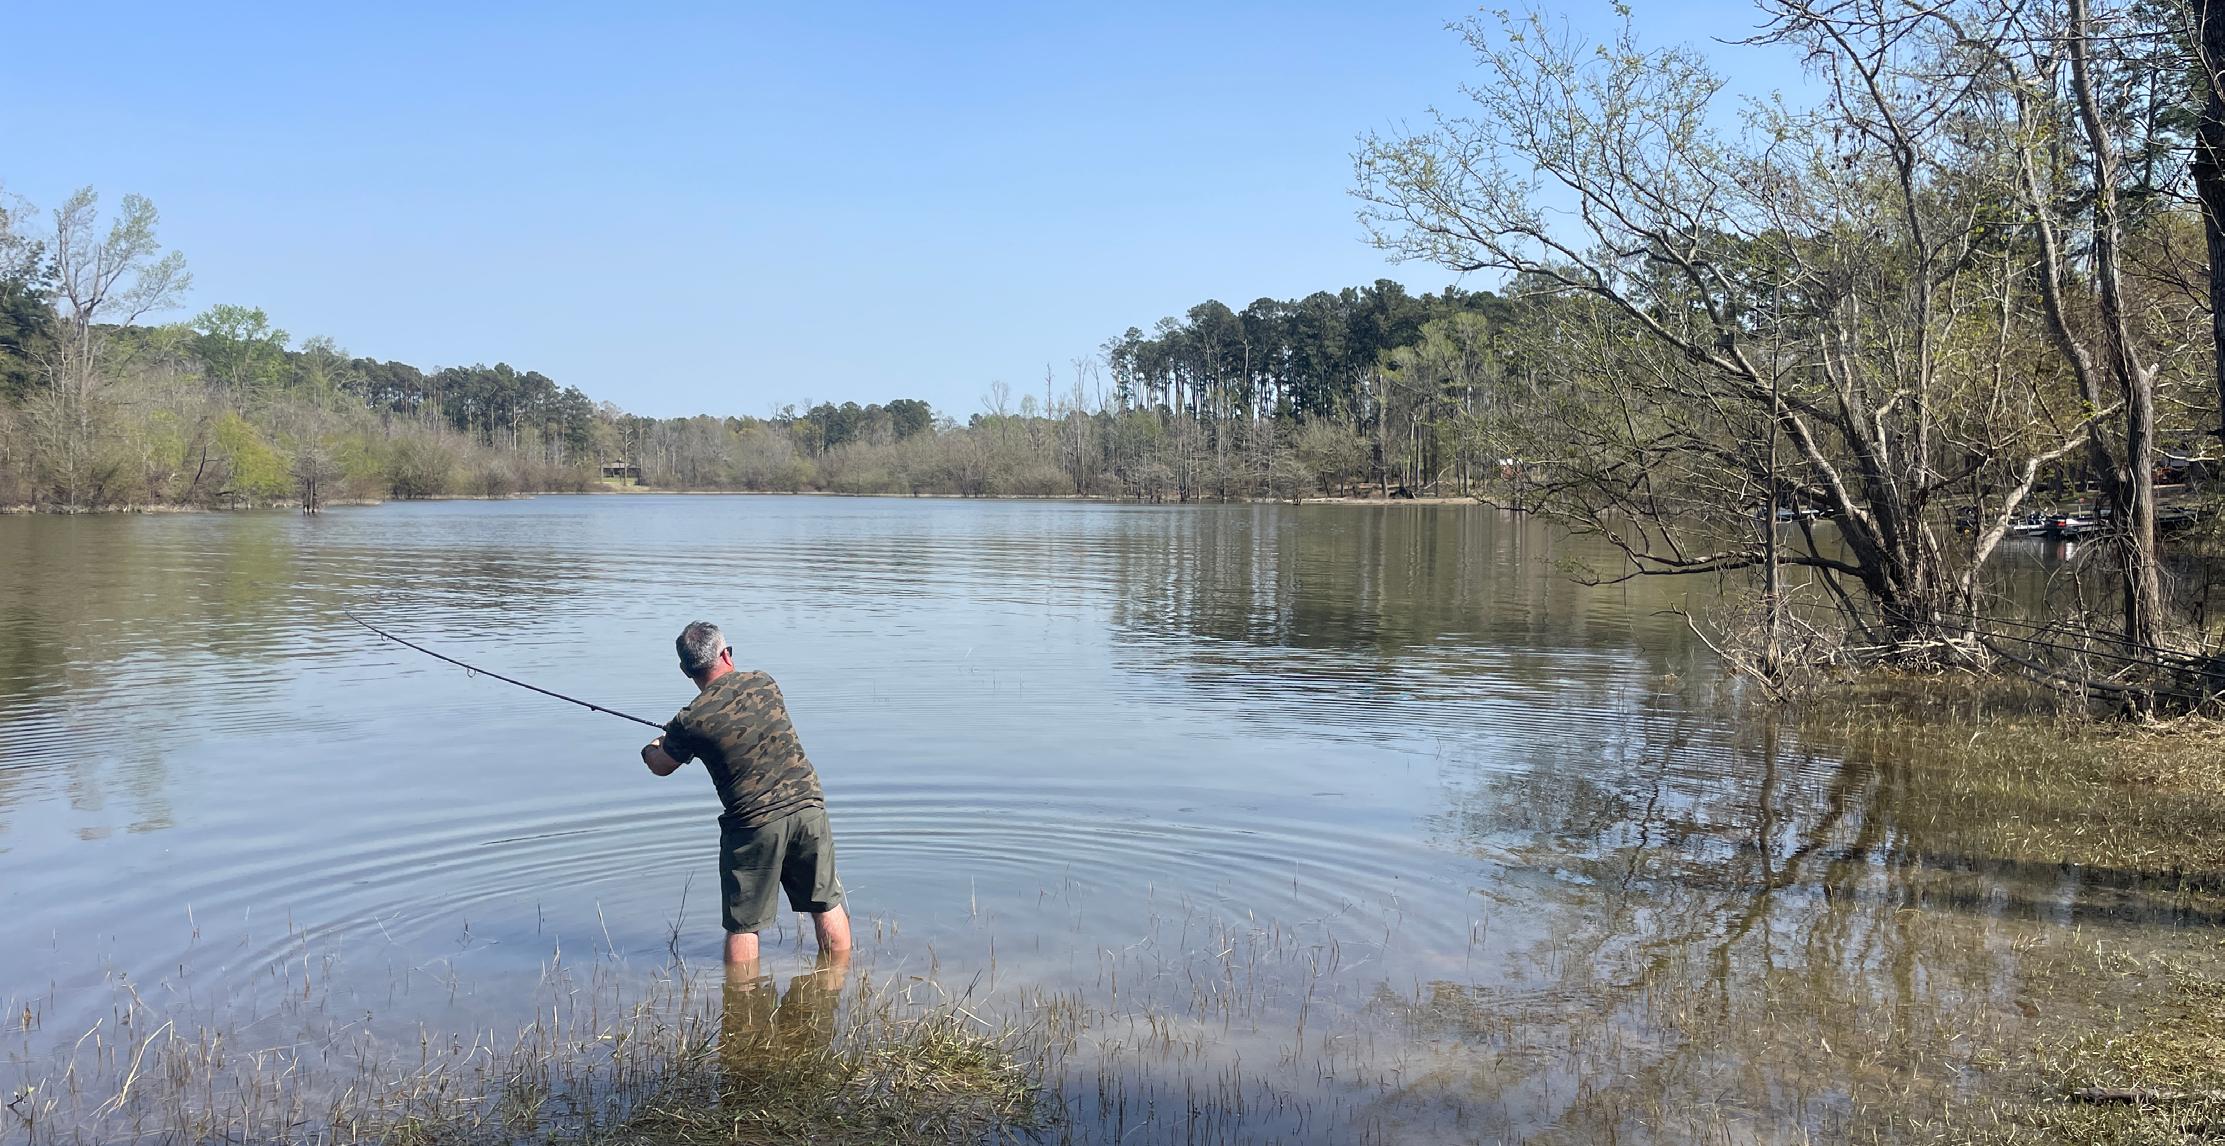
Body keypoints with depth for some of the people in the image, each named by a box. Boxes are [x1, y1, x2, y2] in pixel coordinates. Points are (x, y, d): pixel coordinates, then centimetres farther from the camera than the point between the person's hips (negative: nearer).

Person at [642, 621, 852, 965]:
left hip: (753, 824, -4)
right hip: (807, 805, 4)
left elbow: (661, 767, 11)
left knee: (742, 925, 9)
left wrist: (649, 750, 36)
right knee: (827, 904, 17)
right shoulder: (764, 684, 3)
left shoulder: (691, 721, -9)